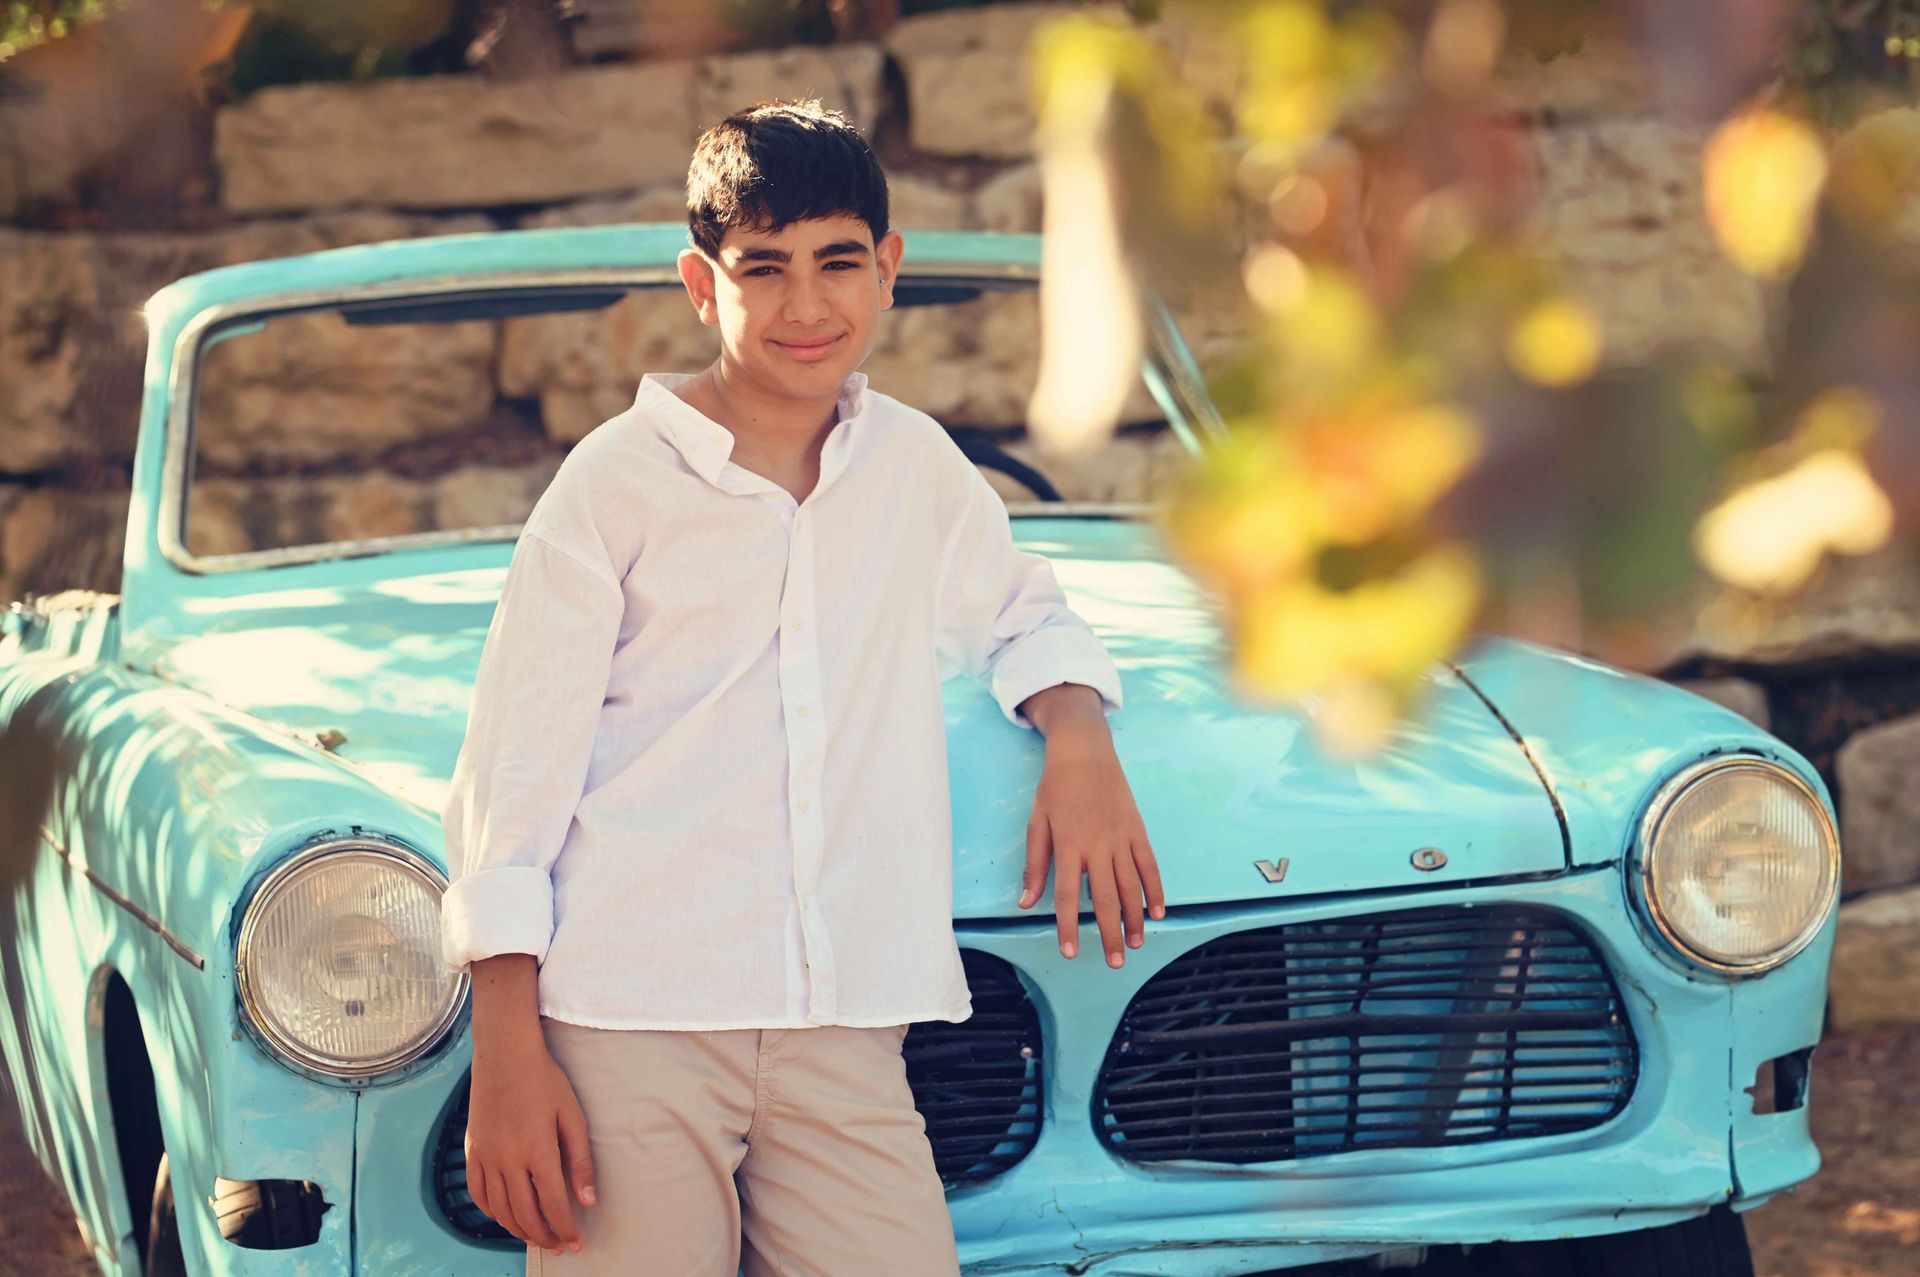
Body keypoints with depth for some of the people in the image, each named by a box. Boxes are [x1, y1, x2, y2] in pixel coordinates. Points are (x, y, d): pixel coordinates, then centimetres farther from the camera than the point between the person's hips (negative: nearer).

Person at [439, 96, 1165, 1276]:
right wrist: (506, 1057, -7)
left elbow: (1023, 612, 32)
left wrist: (1080, 739, 8)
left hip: (843, 1034, 3)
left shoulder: (916, 462, 13)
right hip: (632, 1027, -3)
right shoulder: (620, 480, 1)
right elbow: (512, 774, 0)